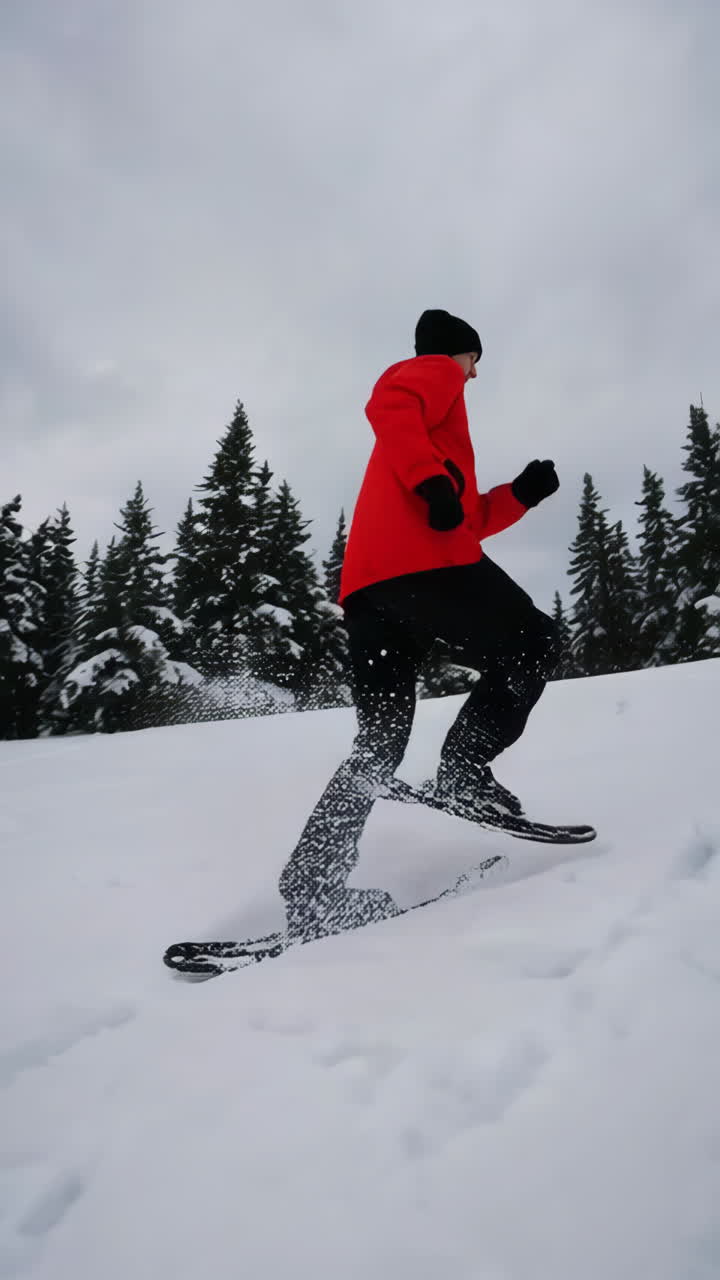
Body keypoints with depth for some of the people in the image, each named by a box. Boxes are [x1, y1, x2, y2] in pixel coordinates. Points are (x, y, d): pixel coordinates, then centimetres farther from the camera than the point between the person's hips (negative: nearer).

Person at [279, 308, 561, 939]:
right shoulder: (434, 372, 16)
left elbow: (469, 520, 36)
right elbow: (387, 407, -11)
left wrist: (522, 493, 27)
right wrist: (434, 480, -22)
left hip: (369, 584, 9)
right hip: (424, 562, -9)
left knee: (380, 744, 6)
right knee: (535, 645, 6)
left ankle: (313, 882, -3)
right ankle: (464, 769, -9)